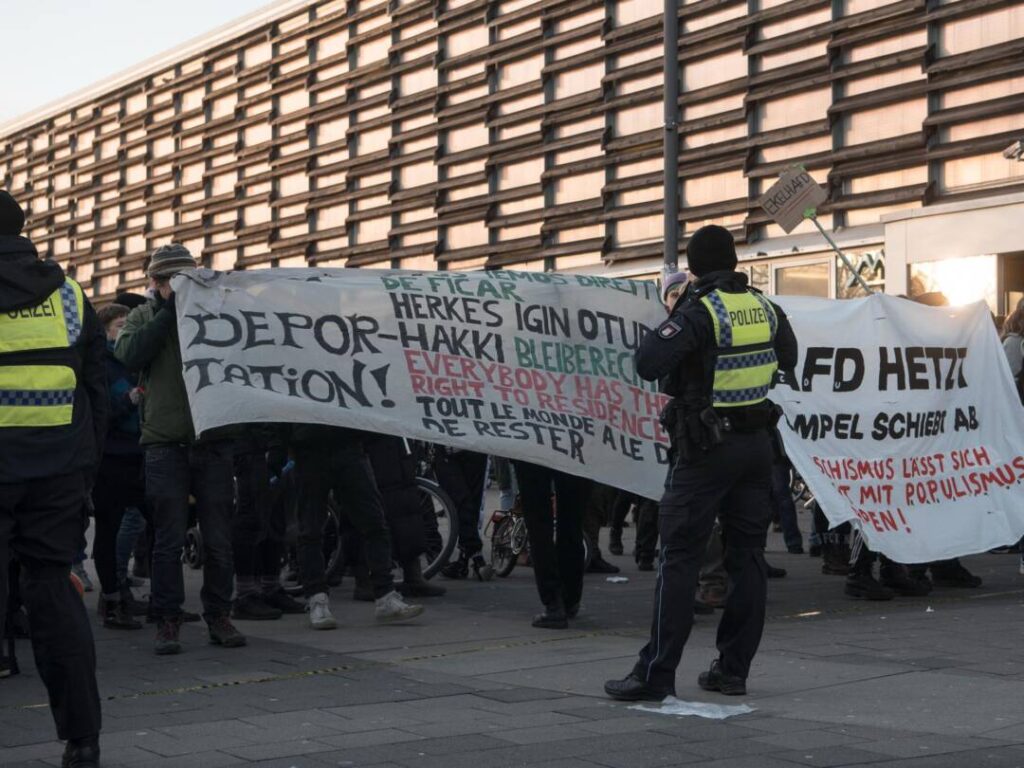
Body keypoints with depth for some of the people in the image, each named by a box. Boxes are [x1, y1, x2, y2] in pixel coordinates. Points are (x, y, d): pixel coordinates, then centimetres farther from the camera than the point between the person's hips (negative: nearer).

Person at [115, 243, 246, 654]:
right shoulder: (144, 316, 12)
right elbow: (127, 355, -7)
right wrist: (169, 311, -8)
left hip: (213, 439, 1)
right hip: (165, 442, -1)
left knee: (218, 539, 4)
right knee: (169, 539, 0)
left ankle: (218, 616, 14)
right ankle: (167, 620, 7)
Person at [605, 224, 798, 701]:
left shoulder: (699, 311, -14)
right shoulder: (764, 308, 6)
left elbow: (648, 364, -23)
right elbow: (788, 359, 24)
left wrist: (673, 319, -7)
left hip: (706, 448, -6)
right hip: (758, 443, 6)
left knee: (679, 558, -4)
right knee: (747, 555, 9)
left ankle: (656, 674, -5)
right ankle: (733, 669, 13)